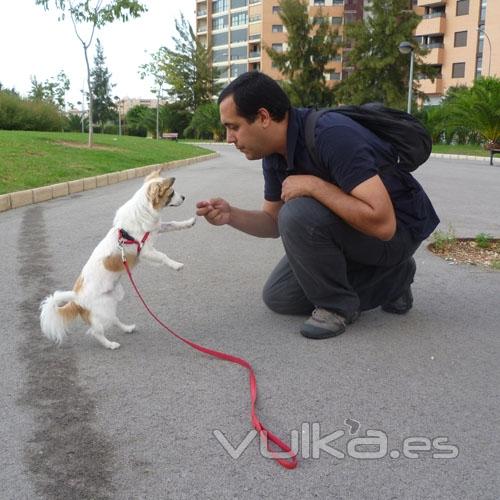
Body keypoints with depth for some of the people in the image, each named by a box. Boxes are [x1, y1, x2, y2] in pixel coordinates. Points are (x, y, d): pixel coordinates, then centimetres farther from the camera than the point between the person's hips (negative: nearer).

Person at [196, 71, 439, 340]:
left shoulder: (333, 135, -31)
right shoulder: (275, 155, -5)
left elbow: (382, 223, -37)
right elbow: (274, 222, 6)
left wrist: (313, 185, -32)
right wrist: (231, 215, -13)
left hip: (398, 228, -9)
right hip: (350, 226, 9)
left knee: (298, 213, -31)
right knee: (278, 297, 9)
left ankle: (337, 305, -8)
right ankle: (391, 278, 12)